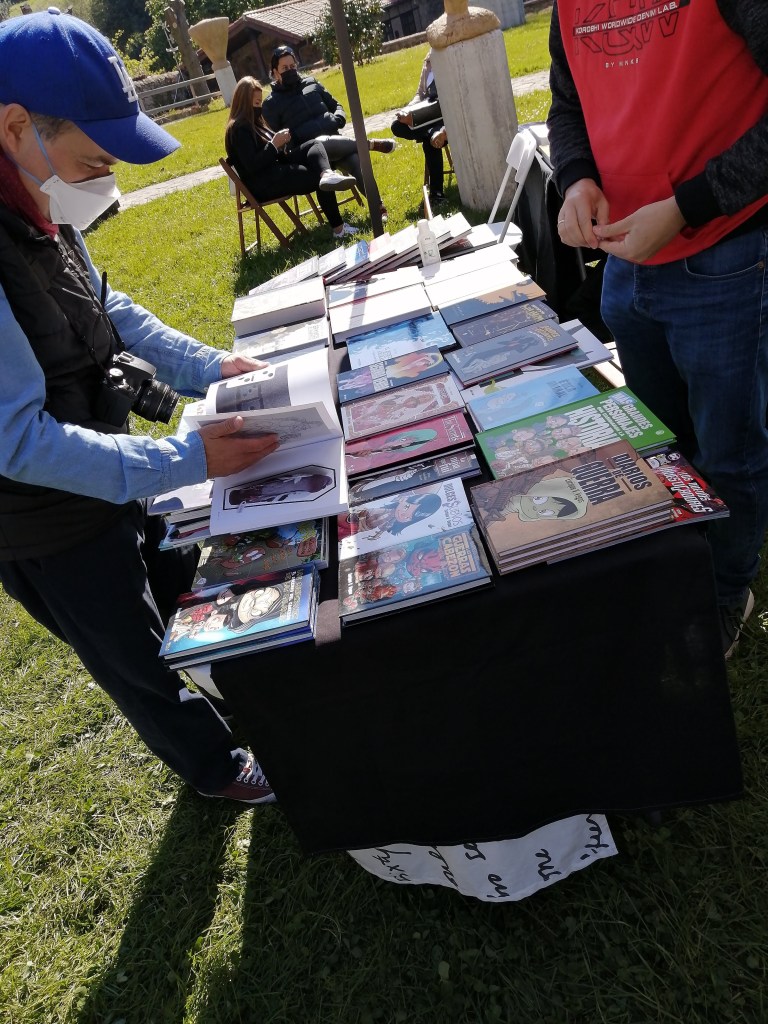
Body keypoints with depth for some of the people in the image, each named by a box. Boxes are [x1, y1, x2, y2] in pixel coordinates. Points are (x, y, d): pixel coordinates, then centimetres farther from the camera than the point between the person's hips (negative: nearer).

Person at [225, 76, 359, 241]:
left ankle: (327, 175, -33)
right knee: (319, 178, -17)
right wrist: (274, 145, -18)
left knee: (314, 145, -7)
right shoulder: (239, 129, -9)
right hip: (263, 184, -10)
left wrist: (281, 143, 1)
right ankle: (338, 228, -26)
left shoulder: (253, 122, 21)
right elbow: (252, 166, -20)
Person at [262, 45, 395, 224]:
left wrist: (338, 119, 3)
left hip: (335, 142, 4)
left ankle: (378, 206, -29)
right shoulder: (271, 104, 7)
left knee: (355, 159, -29)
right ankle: (371, 144, -22)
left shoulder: (311, 83, 19)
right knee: (323, 143, -39)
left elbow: (336, 105, 26)